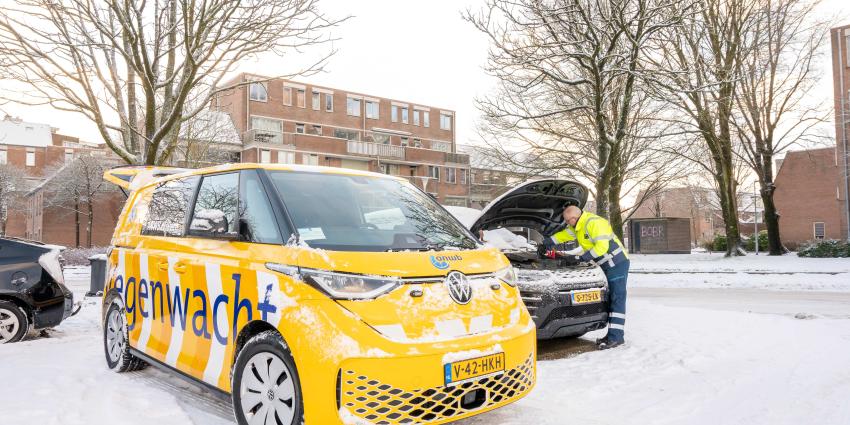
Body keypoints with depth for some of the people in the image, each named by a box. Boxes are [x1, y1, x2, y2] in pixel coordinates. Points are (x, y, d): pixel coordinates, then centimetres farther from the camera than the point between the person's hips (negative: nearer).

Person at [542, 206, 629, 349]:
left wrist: (586, 256, -18)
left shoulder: (594, 223, -21)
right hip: (607, 266, 10)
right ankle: (613, 335, 13)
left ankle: (616, 336, -11)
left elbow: (602, 246, -27)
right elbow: (565, 234, 28)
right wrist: (549, 241, 29)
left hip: (617, 264, -10)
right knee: (610, 299, 9)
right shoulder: (578, 226, 11)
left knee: (617, 299, -10)